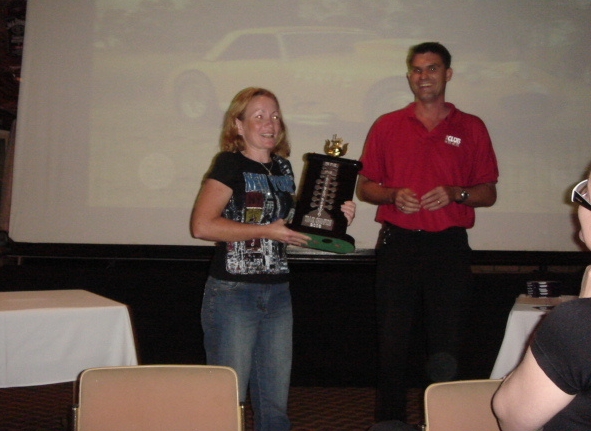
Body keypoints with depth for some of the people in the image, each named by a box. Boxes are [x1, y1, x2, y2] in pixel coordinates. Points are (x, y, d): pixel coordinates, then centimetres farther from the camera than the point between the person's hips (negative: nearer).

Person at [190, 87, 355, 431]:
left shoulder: (283, 167, 12)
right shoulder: (230, 164, -7)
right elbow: (202, 225, -19)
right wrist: (267, 231, -17)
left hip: (278, 293, 6)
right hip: (233, 293, -6)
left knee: (275, 400, 13)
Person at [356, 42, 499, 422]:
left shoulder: (471, 128, 8)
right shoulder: (387, 126, 10)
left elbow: (488, 193, 10)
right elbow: (365, 187, 12)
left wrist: (455, 194, -10)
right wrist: (394, 195, -9)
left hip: (450, 248, 0)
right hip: (398, 245, 1)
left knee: (446, 347, 3)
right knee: (393, 344, 5)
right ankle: (390, 420, 20)